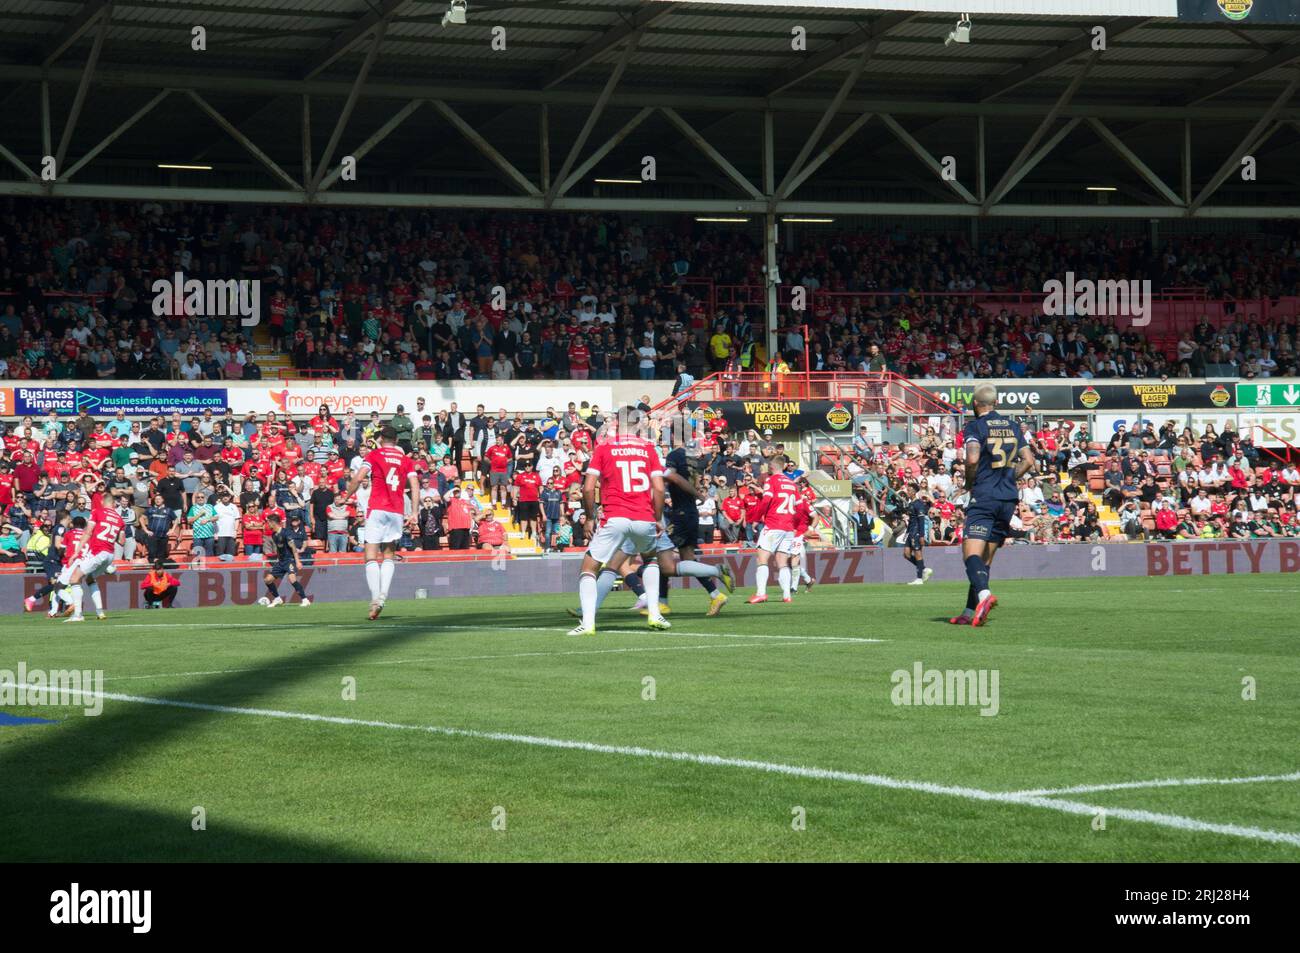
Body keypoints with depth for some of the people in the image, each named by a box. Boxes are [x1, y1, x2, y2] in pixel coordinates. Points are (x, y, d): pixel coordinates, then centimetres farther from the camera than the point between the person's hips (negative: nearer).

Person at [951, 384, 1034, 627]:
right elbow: (1028, 460, 12)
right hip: (1009, 498, 6)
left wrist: (969, 483, -1)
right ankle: (970, 612, 9)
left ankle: (983, 594, -41)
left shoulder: (974, 427, -4)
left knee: (971, 553, -15)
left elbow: (973, 459, -18)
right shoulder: (1012, 426, 14)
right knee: (986, 558, 11)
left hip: (984, 497, -6)